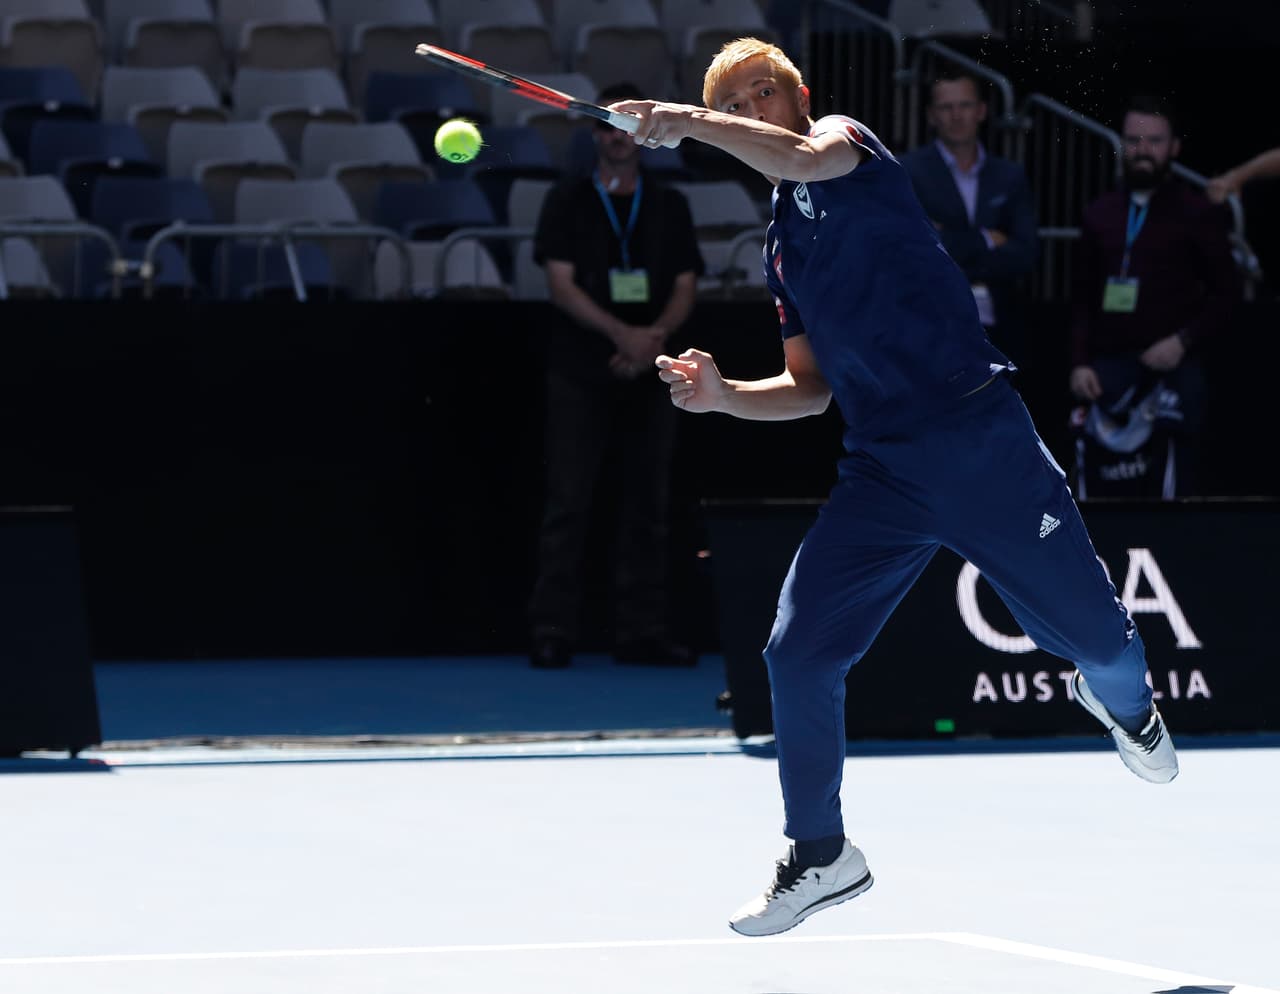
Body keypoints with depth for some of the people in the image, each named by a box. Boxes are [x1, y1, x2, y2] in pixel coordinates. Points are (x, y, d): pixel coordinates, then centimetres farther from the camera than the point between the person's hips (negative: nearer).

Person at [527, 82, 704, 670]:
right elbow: (561, 284, -4)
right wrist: (621, 333, -17)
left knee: (647, 506, 2)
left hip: (648, 374, 3)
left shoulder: (669, 208, 12)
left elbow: (684, 288, 8)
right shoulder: (568, 203, 5)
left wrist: (657, 335, -13)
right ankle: (552, 631, -5)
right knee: (568, 505, -6)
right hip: (580, 375, -3)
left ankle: (640, 632, 5)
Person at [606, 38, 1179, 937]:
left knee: (1095, 638, 4)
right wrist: (723, 395, 2)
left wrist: (684, 121, -29)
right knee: (797, 654, -8)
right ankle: (821, 858, 7)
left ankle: (1124, 703, 42)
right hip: (882, 474, 6)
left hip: (982, 444, -6)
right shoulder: (780, 251, 17)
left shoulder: (848, 143, -2)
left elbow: (805, 156, -28)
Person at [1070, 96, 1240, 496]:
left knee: (1173, 485, -10)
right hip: (1108, 371, 3)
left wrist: (1183, 341, -12)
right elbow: (1083, 298, 15)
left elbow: (1225, 293, 2)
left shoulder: (1197, 214, 3)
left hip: (1172, 373, -3)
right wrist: (1080, 362, 2)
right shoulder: (1100, 215, 15)